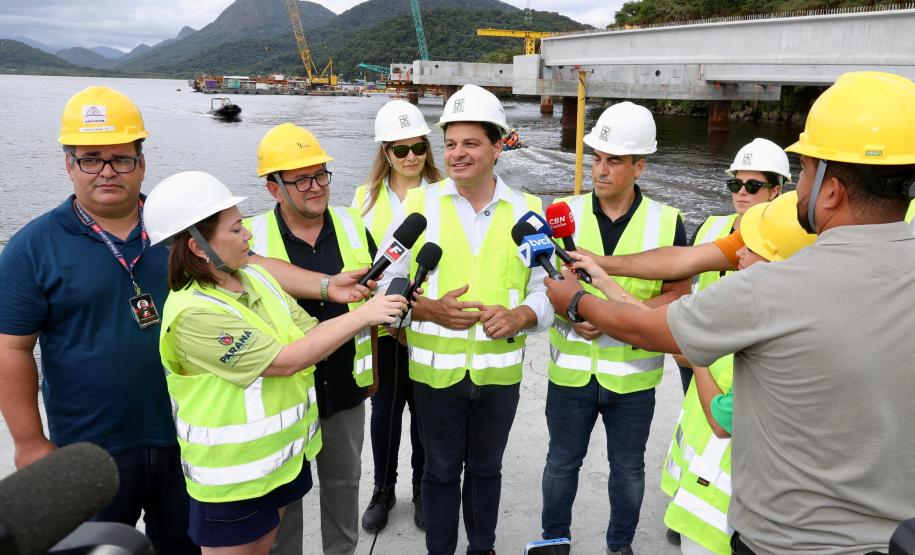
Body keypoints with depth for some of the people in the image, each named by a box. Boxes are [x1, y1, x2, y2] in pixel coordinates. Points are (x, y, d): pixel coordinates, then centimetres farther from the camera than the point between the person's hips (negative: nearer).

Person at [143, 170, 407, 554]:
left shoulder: (256, 276, 0)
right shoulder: (192, 314, -25)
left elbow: (308, 333, 0)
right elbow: (286, 360, -26)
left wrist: (376, 314, -14)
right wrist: (361, 316, -23)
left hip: (285, 450, 7)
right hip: (232, 470, -7)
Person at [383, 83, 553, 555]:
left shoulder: (527, 211, -1)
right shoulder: (419, 203, -4)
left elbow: (545, 288, 1)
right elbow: (388, 282, -2)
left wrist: (518, 316, -20)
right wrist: (429, 309, -20)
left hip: (500, 370, 1)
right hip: (435, 370, -1)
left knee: (486, 467, 20)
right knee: (441, 470, 15)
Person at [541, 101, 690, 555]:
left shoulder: (667, 222, -6)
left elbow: (678, 293, -4)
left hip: (632, 374, -1)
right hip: (571, 370, 1)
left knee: (628, 468, 18)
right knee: (562, 462, 18)